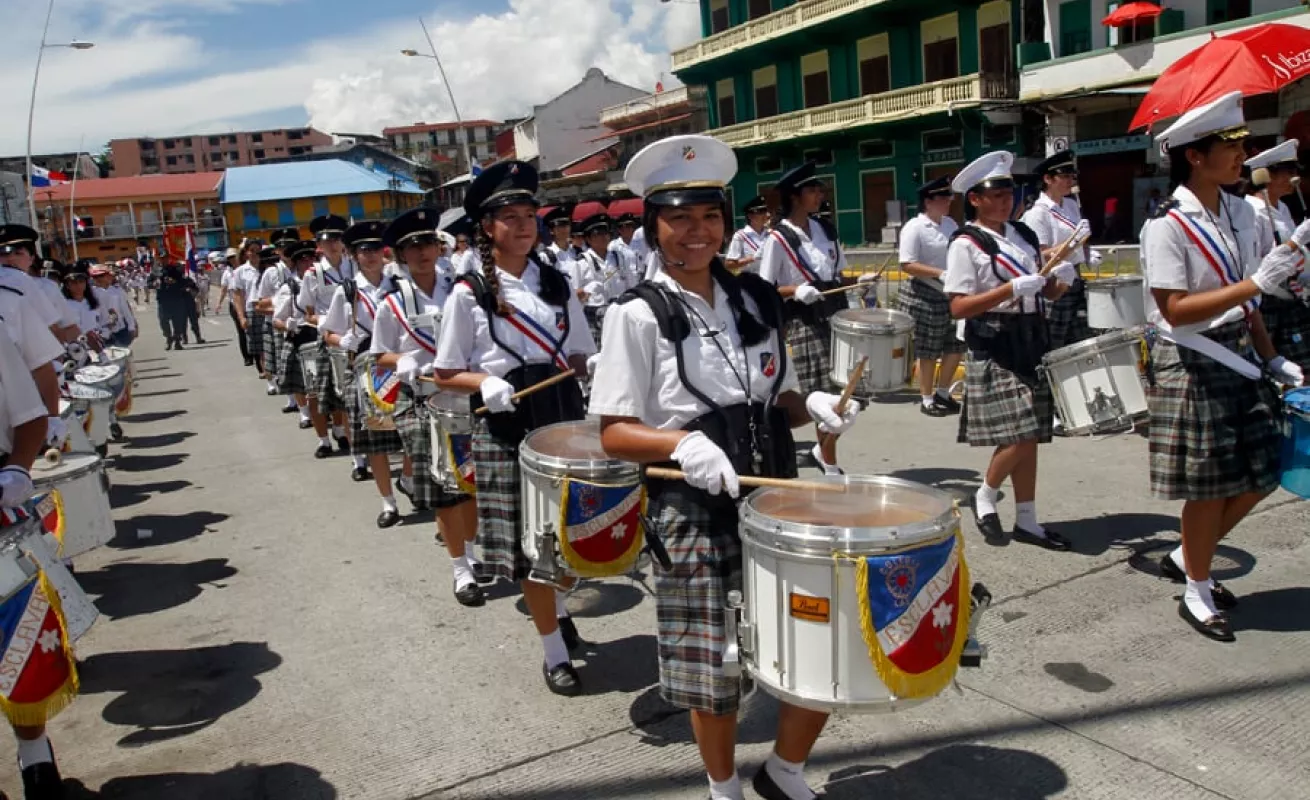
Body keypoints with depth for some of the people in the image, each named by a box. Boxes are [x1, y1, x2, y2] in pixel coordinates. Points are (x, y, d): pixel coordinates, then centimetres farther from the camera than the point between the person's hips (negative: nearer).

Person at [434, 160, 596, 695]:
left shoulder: (557, 283, 6)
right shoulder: (469, 295, -5)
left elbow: (580, 357, 11)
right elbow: (447, 374, -2)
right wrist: (485, 383, -21)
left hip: (564, 417, 4)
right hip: (505, 429, -4)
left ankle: (559, 608, 44)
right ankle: (554, 653, 19)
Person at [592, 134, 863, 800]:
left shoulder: (755, 299, 6)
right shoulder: (639, 316, -9)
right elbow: (615, 433, -10)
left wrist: (813, 407, -7)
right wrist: (682, 442, -27)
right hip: (695, 515, -4)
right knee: (714, 677, 7)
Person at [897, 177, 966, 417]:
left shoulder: (950, 224, 9)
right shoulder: (914, 228, -15)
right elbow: (907, 265, -21)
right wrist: (941, 274, -27)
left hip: (951, 294, 7)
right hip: (924, 295, -7)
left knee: (956, 346, 10)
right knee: (929, 352, 2)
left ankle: (942, 393, 26)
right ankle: (926, 400, 16)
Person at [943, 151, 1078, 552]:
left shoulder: (1024, 234, 13)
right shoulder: (966, 244, -8)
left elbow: (1046, 292, 18)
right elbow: (958, 308, -15)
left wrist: (1061, 278, -4)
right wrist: (1011, 289, -22)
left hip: (1033, 344, 7)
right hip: (995, 350, -7)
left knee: (1029, 437, 9)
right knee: (1019, 437, -12)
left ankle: (1026, 520, 18)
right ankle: (984, 498, 13)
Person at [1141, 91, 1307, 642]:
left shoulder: (1236, 211, 8)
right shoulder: (1168, 224, -15)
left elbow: (1247, 301, 15)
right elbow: (1176, 310, -21)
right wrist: (1256, 282, -25)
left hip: (1240, 358, 8)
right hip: (1193, 365, -8)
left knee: (1258, 476, 12)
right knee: (1208, 486, 2)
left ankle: (1185, 558, 32)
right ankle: (1197, 593, 21)